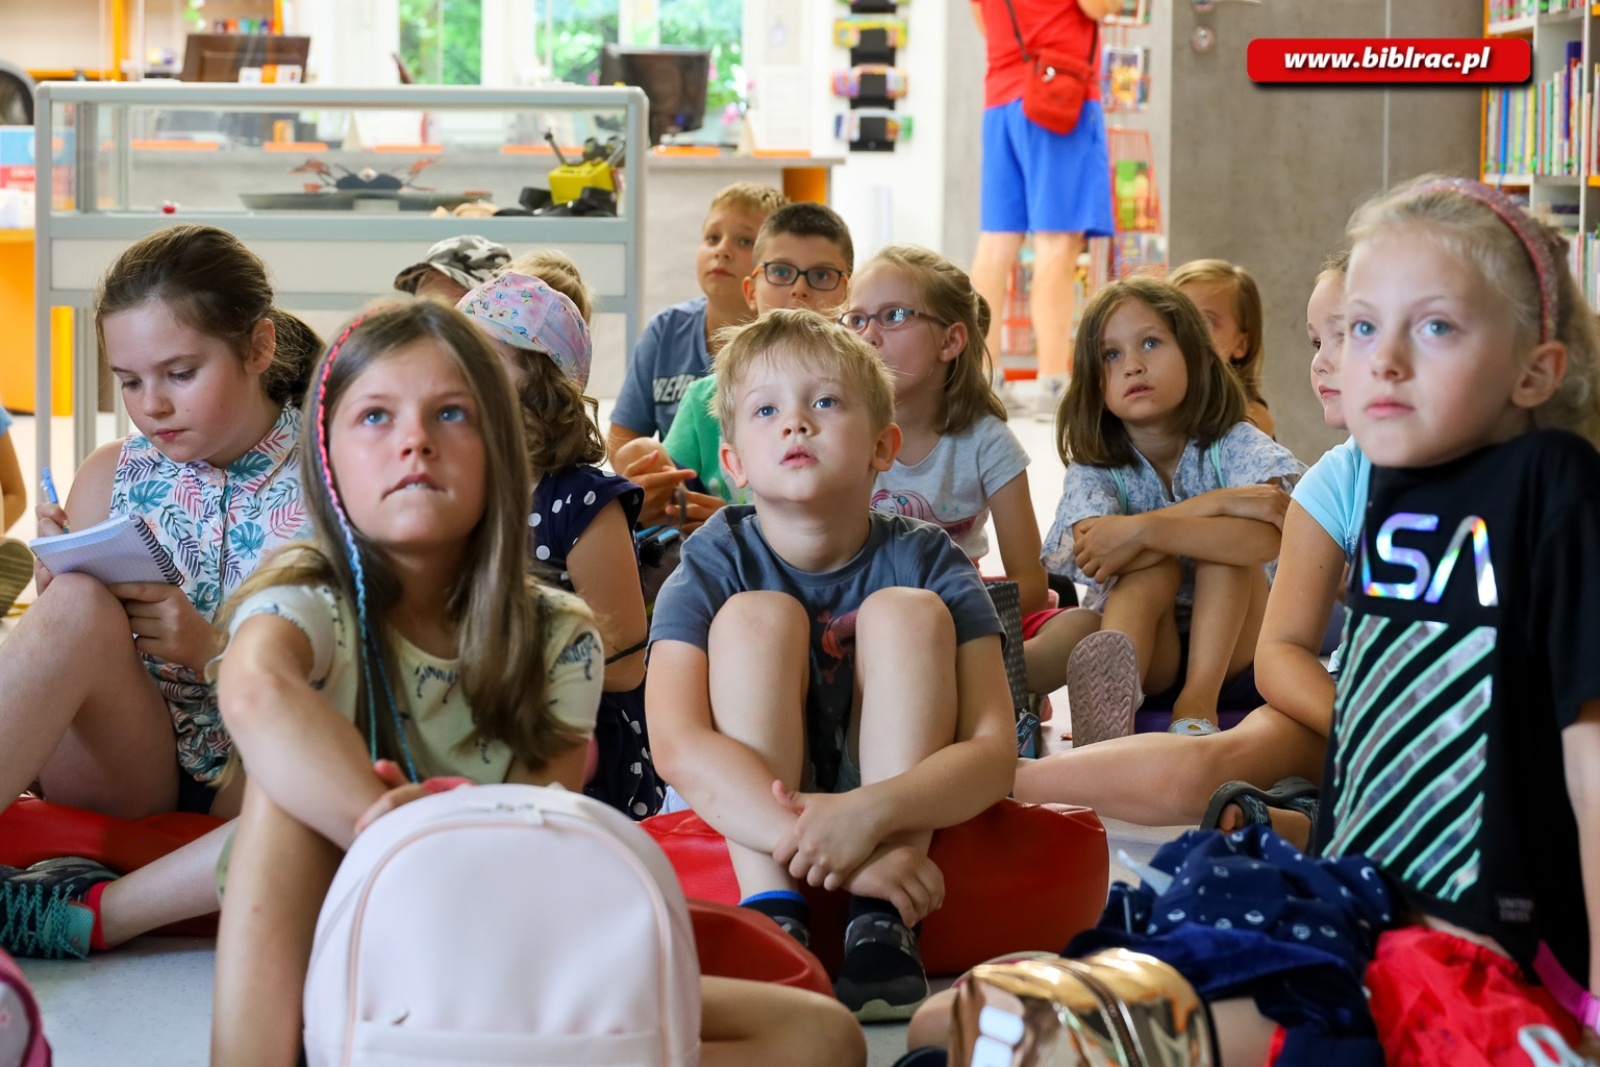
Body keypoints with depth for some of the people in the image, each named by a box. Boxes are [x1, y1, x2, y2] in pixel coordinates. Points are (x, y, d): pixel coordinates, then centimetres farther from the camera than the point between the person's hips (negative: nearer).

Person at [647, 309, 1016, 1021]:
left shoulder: (926, 562, -9)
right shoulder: (714, 568, -10)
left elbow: (993, 750, -18)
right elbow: (678, 745, -26)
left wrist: (869, 815, -39)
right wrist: (835, 856, -39)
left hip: (902, 818, 1)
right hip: (745, 822, 0)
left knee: (906, 611, -20)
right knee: (758, 615, -21)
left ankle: (883, 927, -30)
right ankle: (773, 915, -32)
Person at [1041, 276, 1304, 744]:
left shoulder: (1235, 445, -9)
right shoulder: (1091, 468, -6)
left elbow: (1267, 538, -31)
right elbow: (1096, 557, -28)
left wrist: (1142, 531, -38)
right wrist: (1216, 504, -30)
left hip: (1232, 651, 0)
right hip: (1147, 652, 0)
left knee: (1230, 544, -24)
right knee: (1157, 565, -29)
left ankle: (1199, 702, -37)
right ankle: (1110, 697, -57)